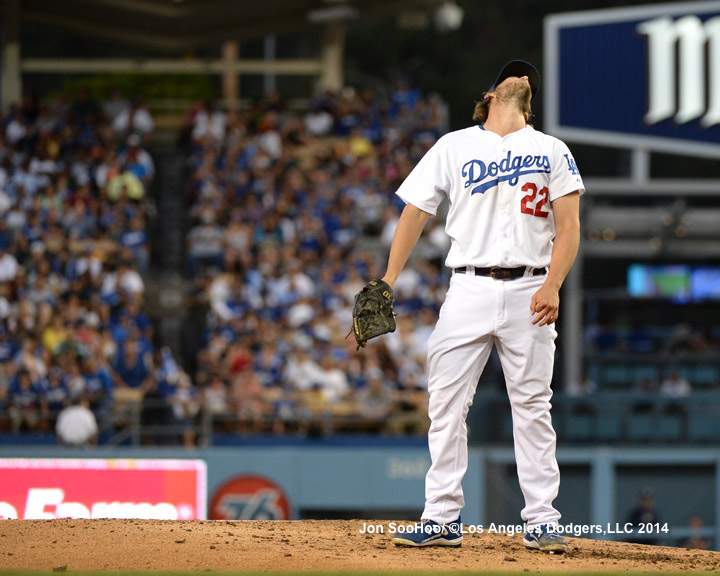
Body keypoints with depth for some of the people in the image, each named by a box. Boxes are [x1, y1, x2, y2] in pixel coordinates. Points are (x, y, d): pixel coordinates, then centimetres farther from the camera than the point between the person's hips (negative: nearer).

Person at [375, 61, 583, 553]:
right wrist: (388, 283, 0)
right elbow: (415, 214, 10)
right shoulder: (454, 147, 12)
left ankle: (542, 521, 1)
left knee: (532, 407, -2)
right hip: (469, 290, 1)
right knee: (446, 404, -5)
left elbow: (569, 226, 4)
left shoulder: (552, 151, 11)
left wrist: (552, 286, -12)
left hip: (528, 292, 0)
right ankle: (443, 519, 0)